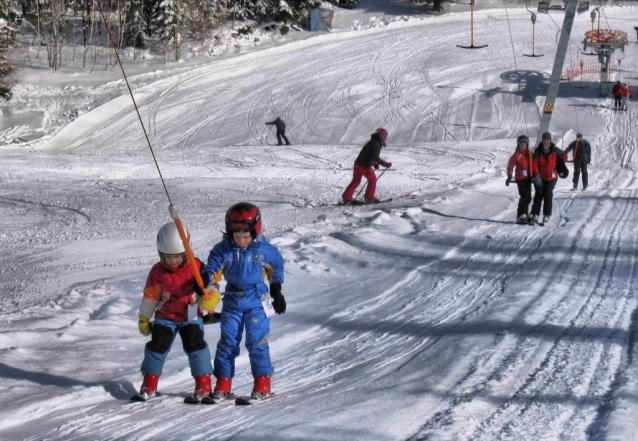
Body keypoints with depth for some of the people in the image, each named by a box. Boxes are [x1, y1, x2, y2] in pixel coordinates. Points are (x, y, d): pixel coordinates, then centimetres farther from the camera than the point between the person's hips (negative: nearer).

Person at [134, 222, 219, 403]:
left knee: (195, 345, -13)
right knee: (157, 345, -5)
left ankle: (203, 384, -4)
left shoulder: (196, 267, -10)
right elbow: (150, 297, 1)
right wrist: (144, 319, 5)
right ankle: (149, 385, 8)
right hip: (166, 317, 1)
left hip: (191, 316, -1)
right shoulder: (158, 272, -8)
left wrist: (208, 299, -27)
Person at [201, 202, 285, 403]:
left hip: (257, 301, -2)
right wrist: (205, 277, -27)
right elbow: (214, 268, -3)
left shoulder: (265, 250, -6)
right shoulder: (223, 250, -5)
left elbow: (276, 267, 10)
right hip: (232, 302, 2)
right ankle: (223, 382, 10)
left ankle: (262, 382, 3)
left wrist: (277, 292, 15)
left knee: (257, 341, -7)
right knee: (228, 341, 2)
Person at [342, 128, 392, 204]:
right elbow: (376, 157, -22)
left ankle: (346, 198, 11)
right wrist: (385, 164, -19)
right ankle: (369, 198, 13)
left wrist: (374, 163, 23)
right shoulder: (377, 144, -14)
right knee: (372, 179, 9)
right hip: (365, 165, -9)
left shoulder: (372, 142, 17)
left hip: (357, 163, 9)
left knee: (356, 181, 14)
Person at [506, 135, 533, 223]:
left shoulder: (530, 153, 11)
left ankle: (525, 214, 22)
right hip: (520, 178, -7)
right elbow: (510, 166, -5)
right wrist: (509, 177, -9)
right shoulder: (517, 155, -7)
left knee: (528, 198, 11)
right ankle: (521, 216, -11)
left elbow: (533, 165, 22)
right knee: (524, 197, -14)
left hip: (528, 178, 7)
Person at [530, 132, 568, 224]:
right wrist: (537, 175, -18)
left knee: (548, 195, -6)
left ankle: (547, 215, 2)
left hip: (551, 176, -1)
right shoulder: (538, 151, -4)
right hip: (540, 177, 1)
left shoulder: (555, 150, -4)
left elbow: (564, 157, 11)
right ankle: (535, 214, 4)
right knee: (538, 195, -1)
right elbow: (534, 163, -8)